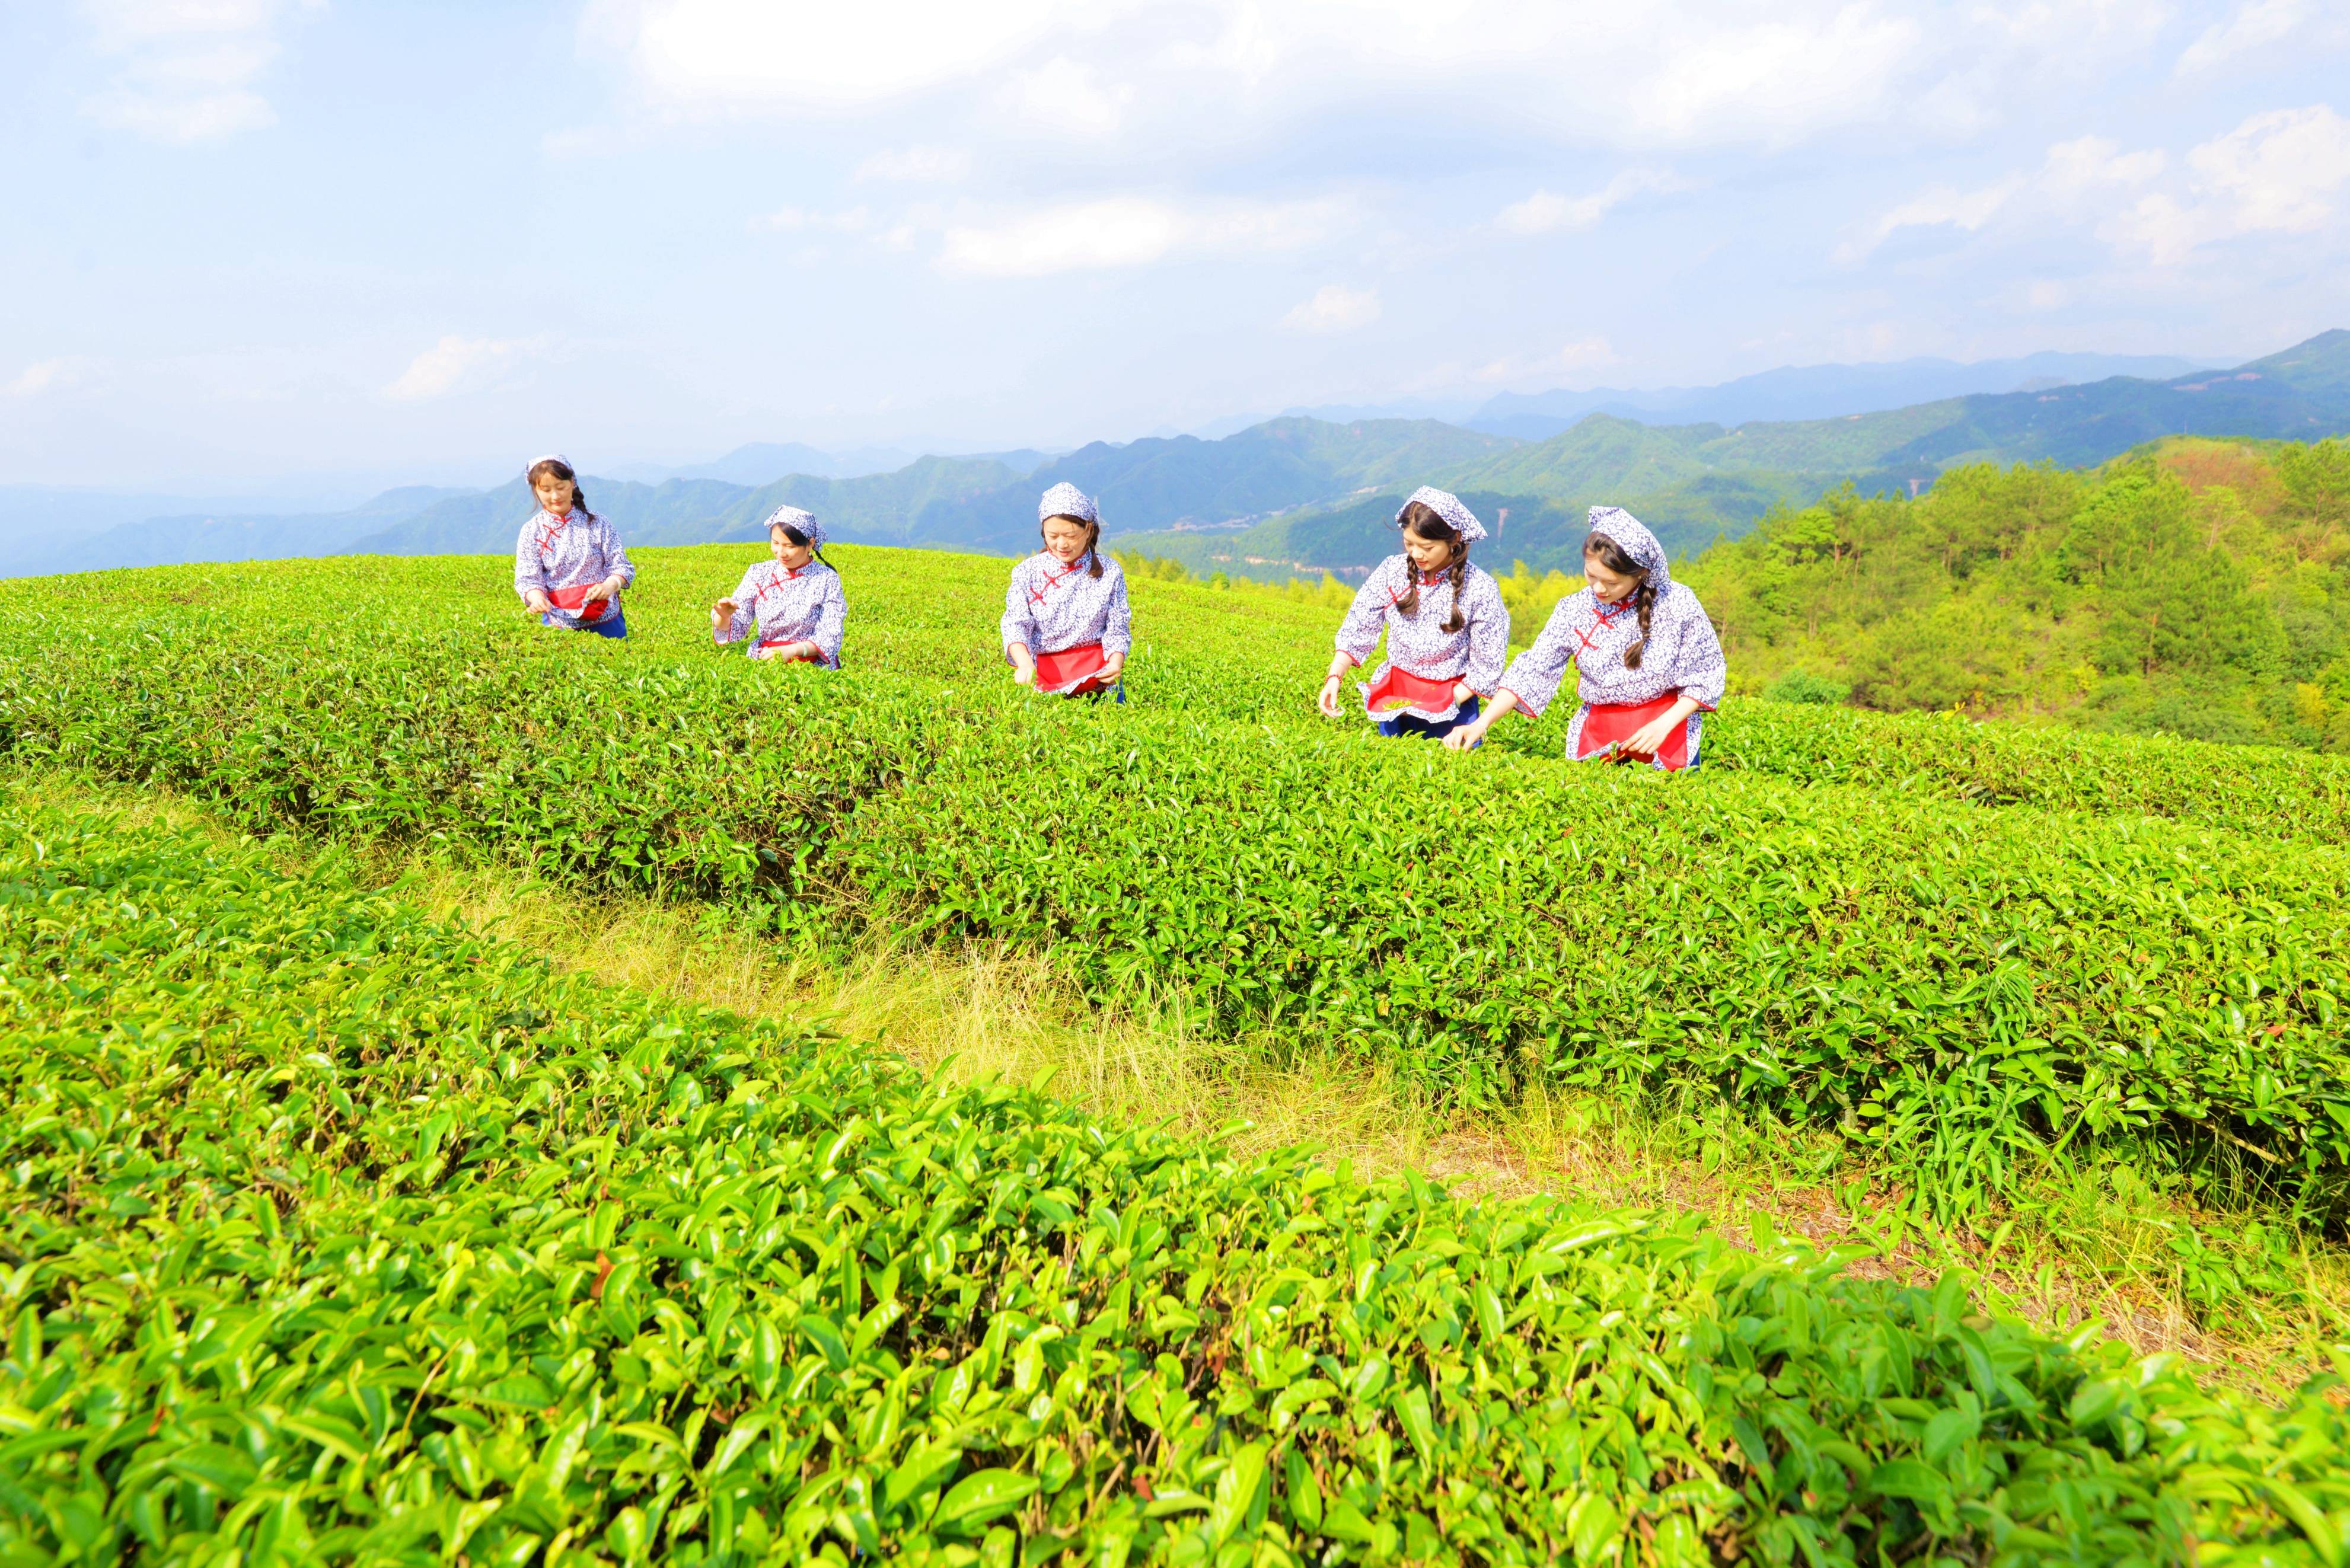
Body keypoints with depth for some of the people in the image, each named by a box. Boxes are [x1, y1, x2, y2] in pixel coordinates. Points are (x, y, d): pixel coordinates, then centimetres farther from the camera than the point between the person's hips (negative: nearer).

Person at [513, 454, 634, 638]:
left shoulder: (597, 523, 1)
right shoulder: (531, 532, 2)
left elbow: (621, 566, -1)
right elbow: (527, 578, -1)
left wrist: (610, 586, -23)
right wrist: (536, 597, -24)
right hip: (558, 624, 0)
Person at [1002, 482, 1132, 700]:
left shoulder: (1109, 572, 6)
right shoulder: (1027, 572, 6)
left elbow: (1118, 630, 5)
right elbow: (1015, 624, -4)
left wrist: (1116, 663, -17)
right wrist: (1024, 664, -24)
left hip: (1097, 674, 0)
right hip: (1042, 672, 0)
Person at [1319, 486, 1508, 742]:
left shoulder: (1480, 588, -14)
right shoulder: (1391, 571, -8)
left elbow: (1487, 665, -10)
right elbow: (1357, 630, -6)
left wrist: (1446, 703, -18)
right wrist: (1334, 677, -21)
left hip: (1455, 696, -2)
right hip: (1394, 691, 2)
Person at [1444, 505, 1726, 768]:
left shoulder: (1678, 604, -11)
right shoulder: (1573, 610, -6)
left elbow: (1708, 673, -5)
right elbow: (1533, 671, -8)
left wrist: (1665, 724, -17)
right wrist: (1482, 724, -19)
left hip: (1669, 729, -1)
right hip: (1597, 733, 1)